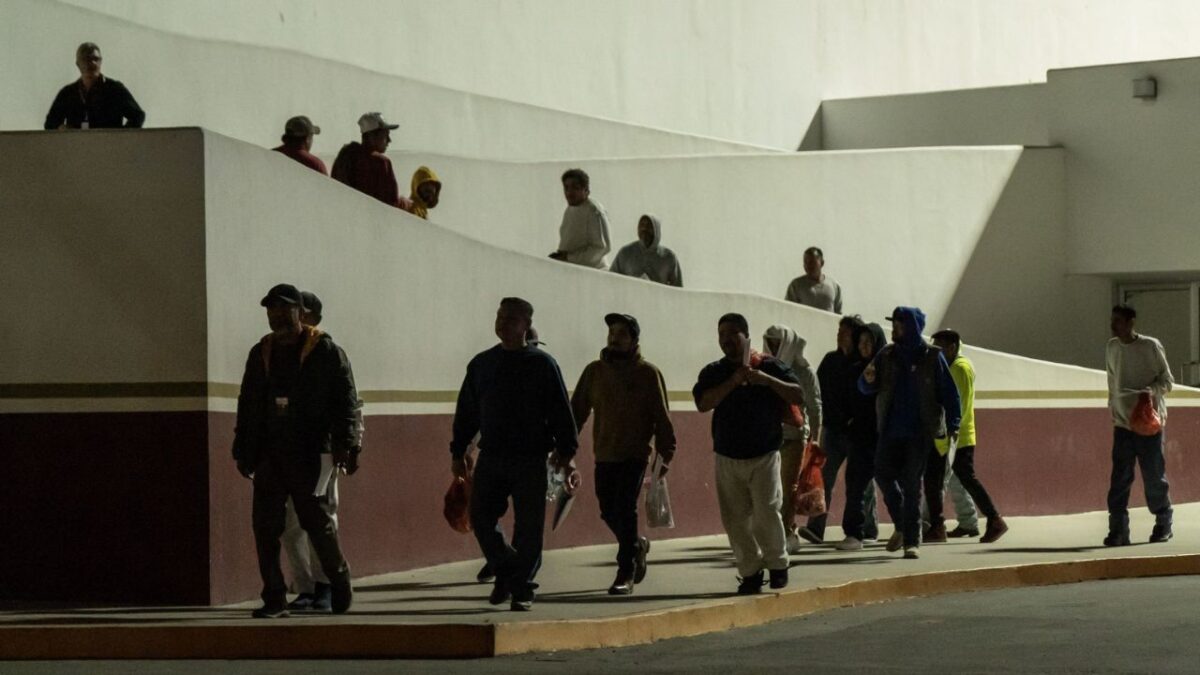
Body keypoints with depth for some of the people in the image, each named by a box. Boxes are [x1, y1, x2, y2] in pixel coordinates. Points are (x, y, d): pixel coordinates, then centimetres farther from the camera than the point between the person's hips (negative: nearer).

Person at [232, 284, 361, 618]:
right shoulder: (261, 354, 16)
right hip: (270, 454, 5)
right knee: (266, 526, -1)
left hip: (309, 455, -5)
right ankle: (274, 599, 3)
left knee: (317, 521, -1)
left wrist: (345, 443, -14)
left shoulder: (326, 352, 0)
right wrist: (244, 450, 15)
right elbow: (248, 405, 20)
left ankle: (340, 581, 22)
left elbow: (346, 399, -4)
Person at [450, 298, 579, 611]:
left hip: (530, 459, -3)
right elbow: (467, 411, 16)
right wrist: (458, 452, 13)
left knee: (528, 526, -3)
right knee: (480, 517, -3)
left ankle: (522, 588, 6)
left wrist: (567, 454, -6)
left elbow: (561, 412, 0)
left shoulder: (542, 364, 1)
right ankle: (506, 570, 17)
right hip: (491, 456, 3)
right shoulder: (481, 364, 11)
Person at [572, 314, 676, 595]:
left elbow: (661, 416, -2)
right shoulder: (594, 371, 7)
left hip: (635, 455, -4)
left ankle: (626, 574, -8)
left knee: (625, 510, -11)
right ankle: (637, 546, 36)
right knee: (609, 511, 8)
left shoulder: (648, 373, -2)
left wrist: (666, 453, -8)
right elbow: (577, 410, 9)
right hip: (604, 455, 4)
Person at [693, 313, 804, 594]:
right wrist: (733, 382, -18)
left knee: (767, 513, -11)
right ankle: (750, 572, 11)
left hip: (764, 456, -2)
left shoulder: (770, 367, 3)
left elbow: (798, 396, -4)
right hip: (728, 458, 2)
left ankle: (777, 564, 8)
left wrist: (767, 379, -17)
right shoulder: (713, 372, 7)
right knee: (736, 520, 1)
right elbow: (703, 403, -9)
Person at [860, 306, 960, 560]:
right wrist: (868, 379, -17)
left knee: (911, 483, -4)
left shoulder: (932, 357, -4)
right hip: (891, 430, 4)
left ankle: (911, 540, 1)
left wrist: (953, 426, -10)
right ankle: (902, 525, 24)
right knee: (883, 474, 2)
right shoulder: (887, 356, 6)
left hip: (920, 433, -4)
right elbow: (866, 388, 7)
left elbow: (949, 392, -3)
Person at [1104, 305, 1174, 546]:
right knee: (1120, 477, -3)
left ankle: (1163, 525, 17)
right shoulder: (1111, 348, 7)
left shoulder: (1151, 346, -8)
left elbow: (1167, 380, -4)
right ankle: (1118, 530, -2)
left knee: (1154, 476, 2)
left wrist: (1152, 390, -22)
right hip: (1122, 422, 4)